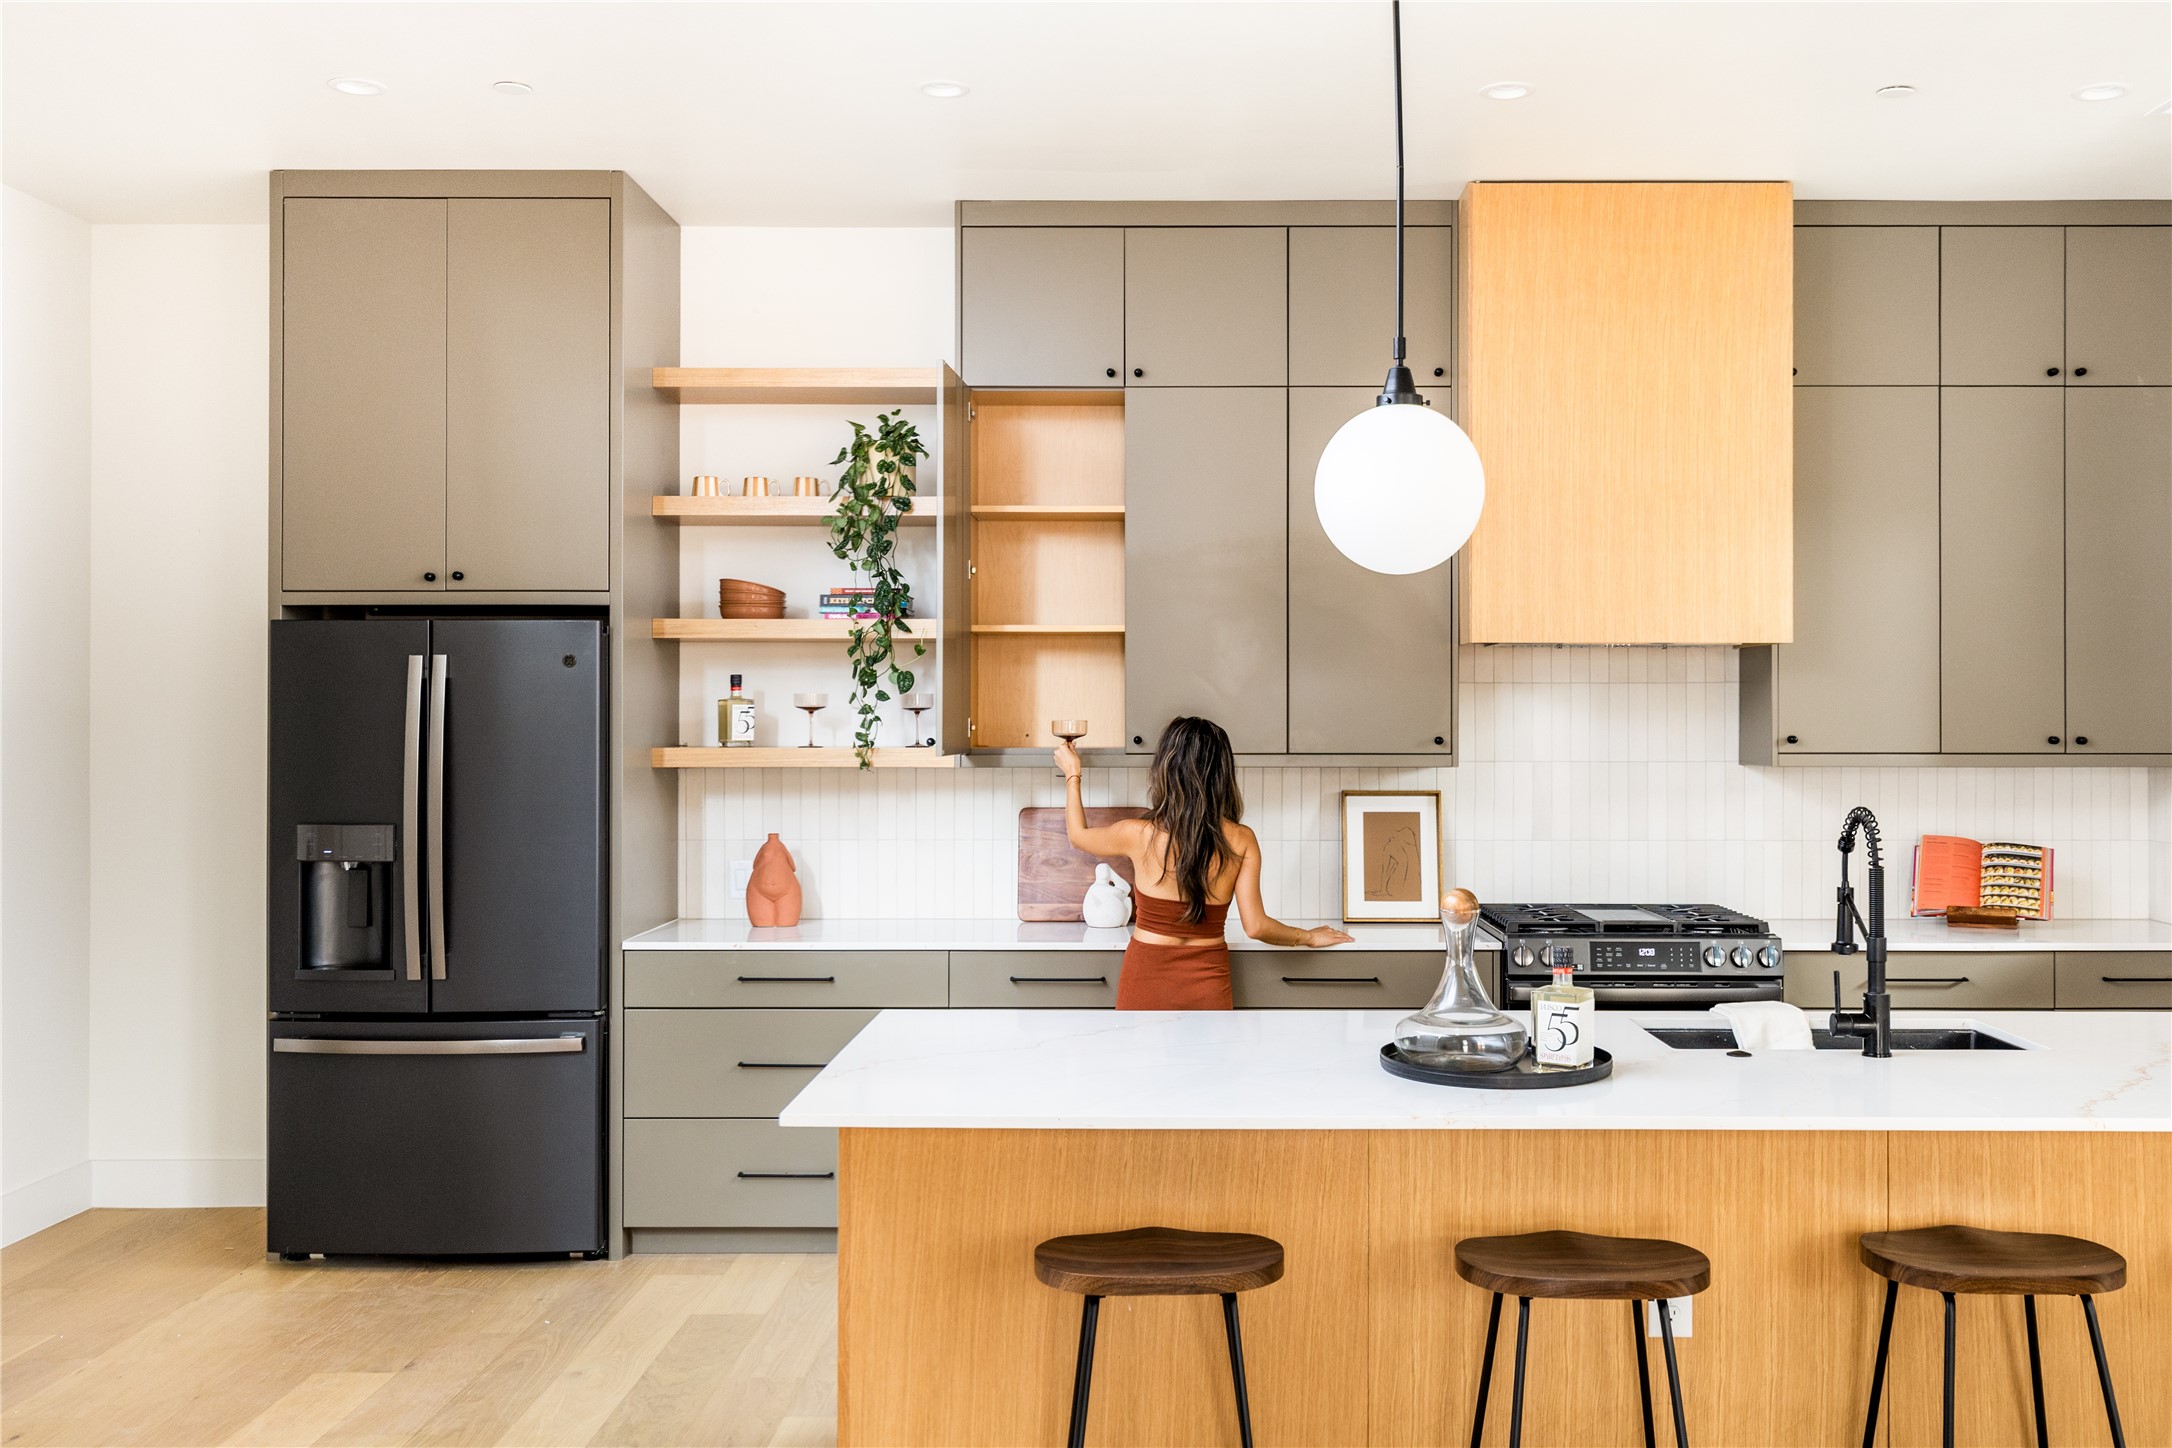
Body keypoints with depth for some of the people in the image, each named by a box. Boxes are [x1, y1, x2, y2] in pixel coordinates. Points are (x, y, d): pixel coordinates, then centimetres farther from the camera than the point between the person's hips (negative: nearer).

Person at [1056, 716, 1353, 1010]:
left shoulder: (1139, 836, -13)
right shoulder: (1241, 841, -10)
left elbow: (1078, 834, 9)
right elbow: (1256, 926, -9)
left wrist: (1072, 775, 25)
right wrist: (1308, 937, 10)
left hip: (1147, 979, -1)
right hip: (1209, 984, 2)